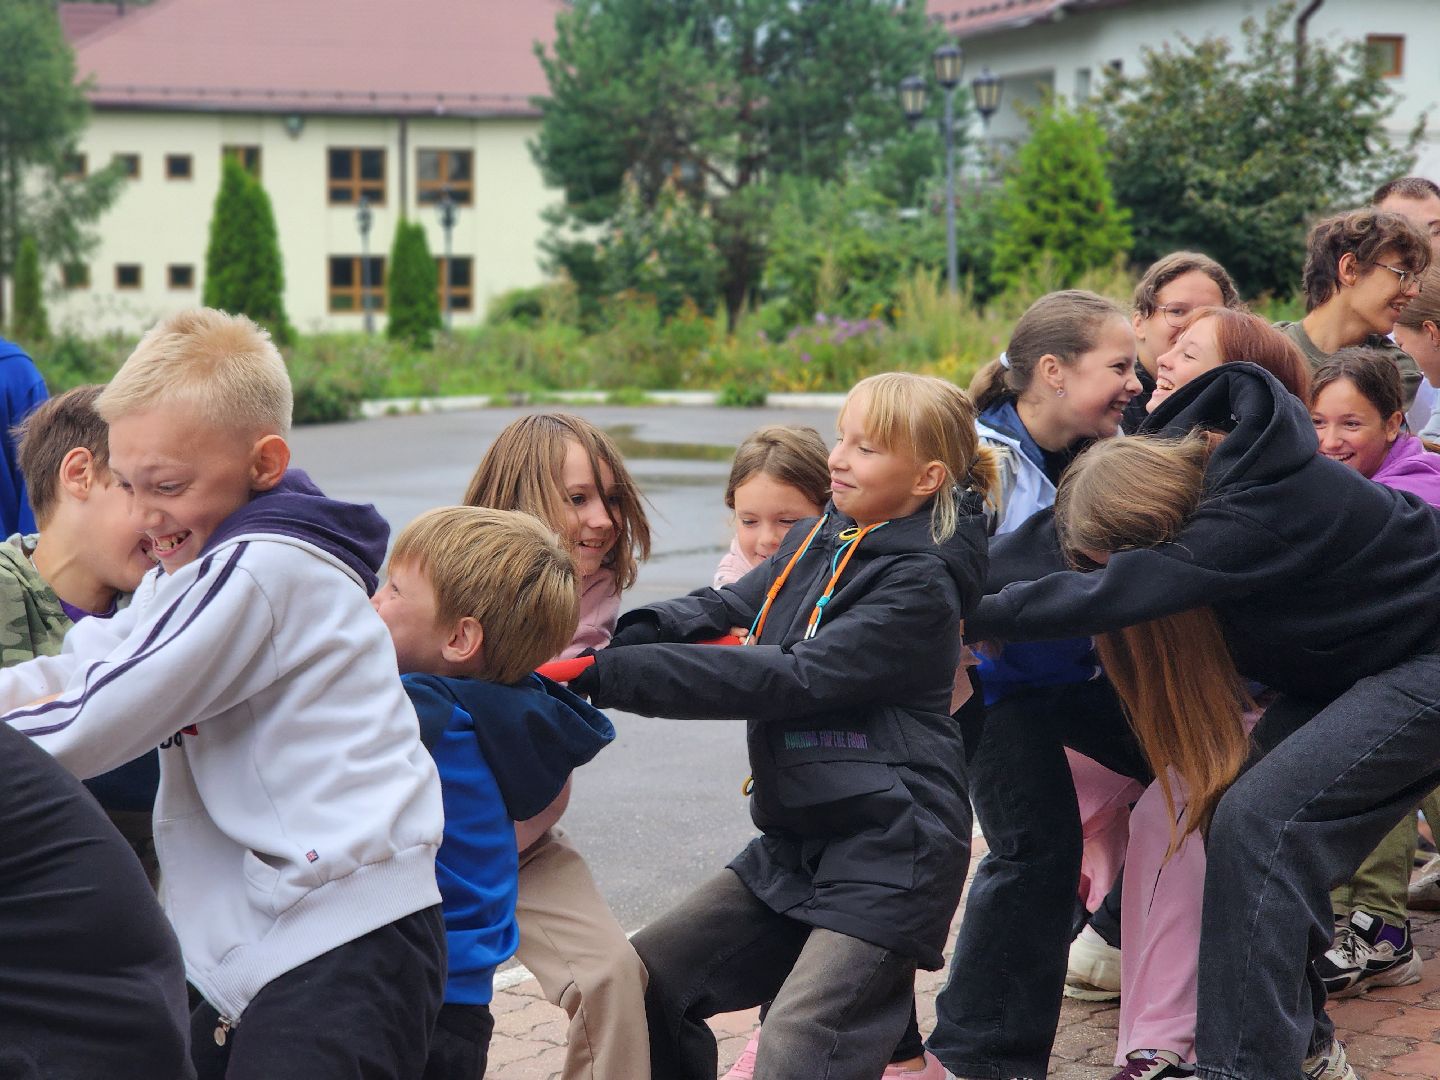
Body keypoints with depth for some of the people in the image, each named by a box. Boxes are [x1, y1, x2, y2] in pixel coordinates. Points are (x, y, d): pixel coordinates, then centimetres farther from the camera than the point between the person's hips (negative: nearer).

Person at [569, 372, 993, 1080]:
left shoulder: (918, 585, -16)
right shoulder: (820, 539, 8)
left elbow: (791, 679, -24)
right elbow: (728, 608, 0)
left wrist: (612, 674, -27)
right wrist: (625, 636, -23)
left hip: (886, 855, -8)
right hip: (797, 840, 8)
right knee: (646, 980, 7)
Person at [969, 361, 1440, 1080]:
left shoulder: (1267, 509, -34)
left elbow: (1116, 594, -40)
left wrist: (976, 613, -32)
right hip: (1349, 663, 9)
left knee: (1257, 824, -18)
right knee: (1255, 819, 0)